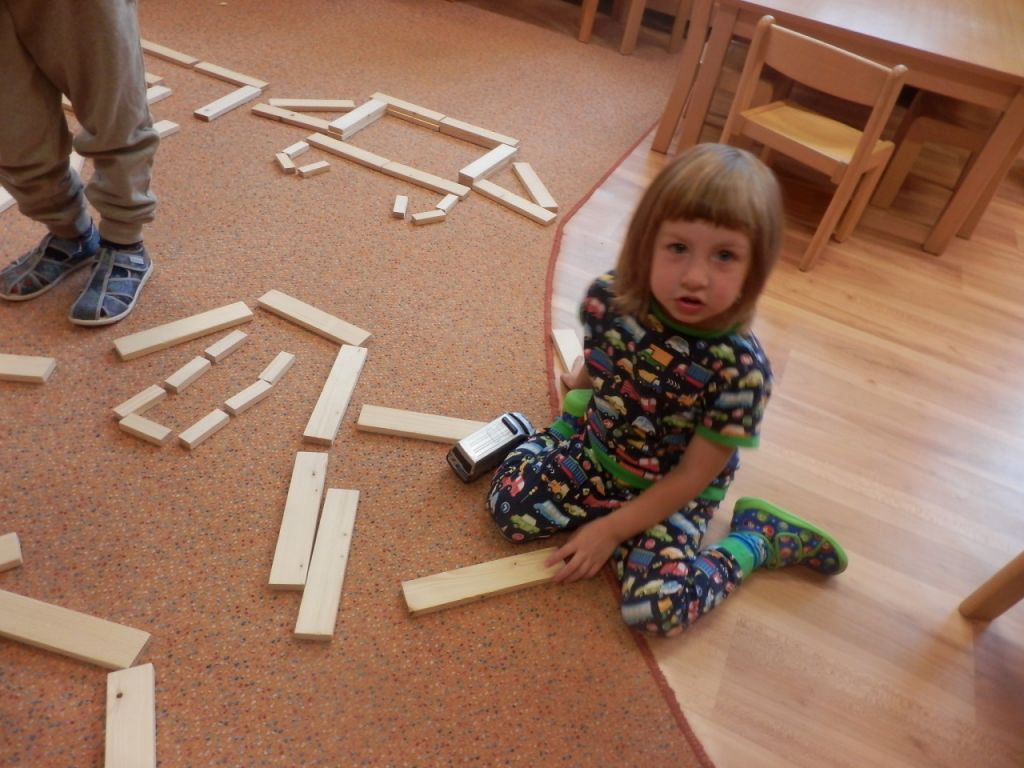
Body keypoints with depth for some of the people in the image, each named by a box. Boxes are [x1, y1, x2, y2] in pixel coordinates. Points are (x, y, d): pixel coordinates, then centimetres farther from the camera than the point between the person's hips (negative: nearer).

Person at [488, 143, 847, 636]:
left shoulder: (740, 368, -30)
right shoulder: (609, 297, -21)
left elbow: (691, 477, -20)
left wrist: (610, 530, -17)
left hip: (670, 495, -3)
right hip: (595, 452, 4)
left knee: (656, 608, -19)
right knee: (508, 505, -9)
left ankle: (757, 536, 5)